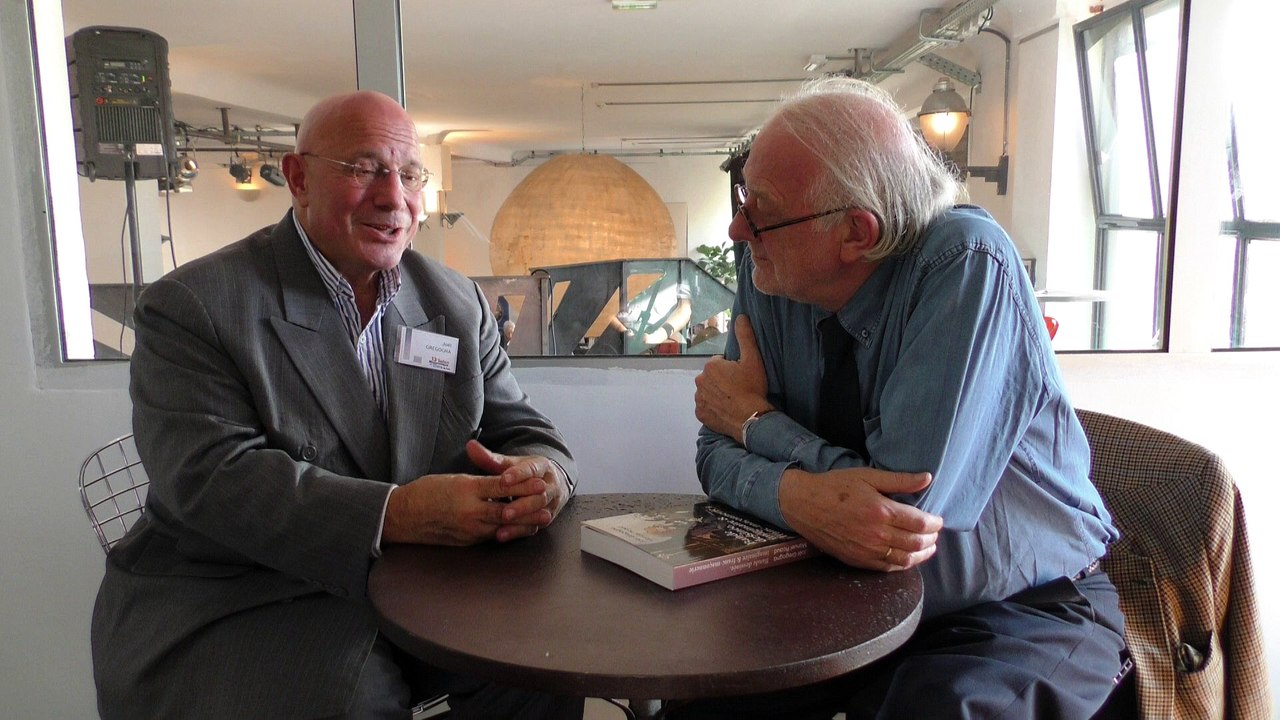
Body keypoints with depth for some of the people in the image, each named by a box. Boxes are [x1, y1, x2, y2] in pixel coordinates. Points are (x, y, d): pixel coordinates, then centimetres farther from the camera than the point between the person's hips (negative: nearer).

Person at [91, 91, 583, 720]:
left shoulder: (457, 305, 7)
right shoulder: (192, 306, -7)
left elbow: (518, 428, 7)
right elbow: (209, 476, -19)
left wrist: (540, 474, -19)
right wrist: (392, 513, -31)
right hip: (239, 605, -3)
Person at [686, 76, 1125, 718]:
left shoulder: (967, 265, -24)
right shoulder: (767, 273, -7)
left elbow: (906, 509, -29)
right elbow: (719, 452, -6)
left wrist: (756, 419, -15)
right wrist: (794, 494, -29)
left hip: (1022, 612, -4)